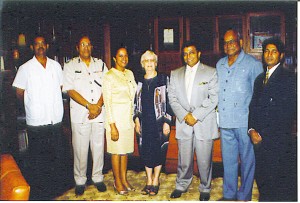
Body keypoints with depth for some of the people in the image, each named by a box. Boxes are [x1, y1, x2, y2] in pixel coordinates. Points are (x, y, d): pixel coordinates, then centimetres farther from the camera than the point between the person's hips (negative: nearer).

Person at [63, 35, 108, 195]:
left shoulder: (100, 64, 12)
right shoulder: (70, 66, 3)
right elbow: (70, 90, -6)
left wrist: (99, 105, -9)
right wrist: (89, 106, -13)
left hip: (99, 113, 2)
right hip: (79, 114, -2)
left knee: (98, 146, 8)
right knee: (80, 149, 3)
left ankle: (98, 178, 24)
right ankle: (80, 180, 19)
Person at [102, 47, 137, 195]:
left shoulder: (130, 73, 9)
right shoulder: (109, 76, -10)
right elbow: (107, 102, -12)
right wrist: (112, 126, -16)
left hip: (129, 117, 6)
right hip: (116, 117, -6)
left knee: (125, 150, 13)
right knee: (116, 151, 4)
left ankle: (124, 179, 26)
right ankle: (117, 182, 20)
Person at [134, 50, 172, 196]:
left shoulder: (163, 80, -1)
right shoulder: (139, 82, 10)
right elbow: (136, 103, 14)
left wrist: (167, 122, -9)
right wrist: (137, 120, 5)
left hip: (159, 122, -3)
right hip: (144, 123, 3)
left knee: (158, 150, 2)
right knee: (145, 151, 7)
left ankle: (155, 181, 19)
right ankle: (149, 181, 22)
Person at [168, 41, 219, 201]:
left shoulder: (211, 72, 3)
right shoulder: (175, 74, 13)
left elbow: (214, 98, -5)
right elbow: (172, 98, 7)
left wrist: (196, 115, -11)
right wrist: (185, 115, -7)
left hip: (204, 123, -2)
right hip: (183, 123, 2)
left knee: (204, 159, 4)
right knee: (184, 159, 7)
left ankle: (205, 188, 24)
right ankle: (182, 185, 28)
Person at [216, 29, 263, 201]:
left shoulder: (253, 64, -3)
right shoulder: (220, 64, 12)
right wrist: (219, 114, 13)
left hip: (245, 122, -5)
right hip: (225, 122, 5)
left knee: (247, 161, 5)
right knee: (228, 160, 14)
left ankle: (244, 196, 20)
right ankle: (229, 194, 27)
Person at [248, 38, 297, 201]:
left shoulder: (289, 78, -5)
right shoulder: (260, 79, 16)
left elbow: (288, 112, -12)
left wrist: (263, 134, -12)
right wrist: (252, 130, -2)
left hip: (279, 141, -6)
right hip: (260, 139, 6)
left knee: (281, 187, 2)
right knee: (262, 179, 11)